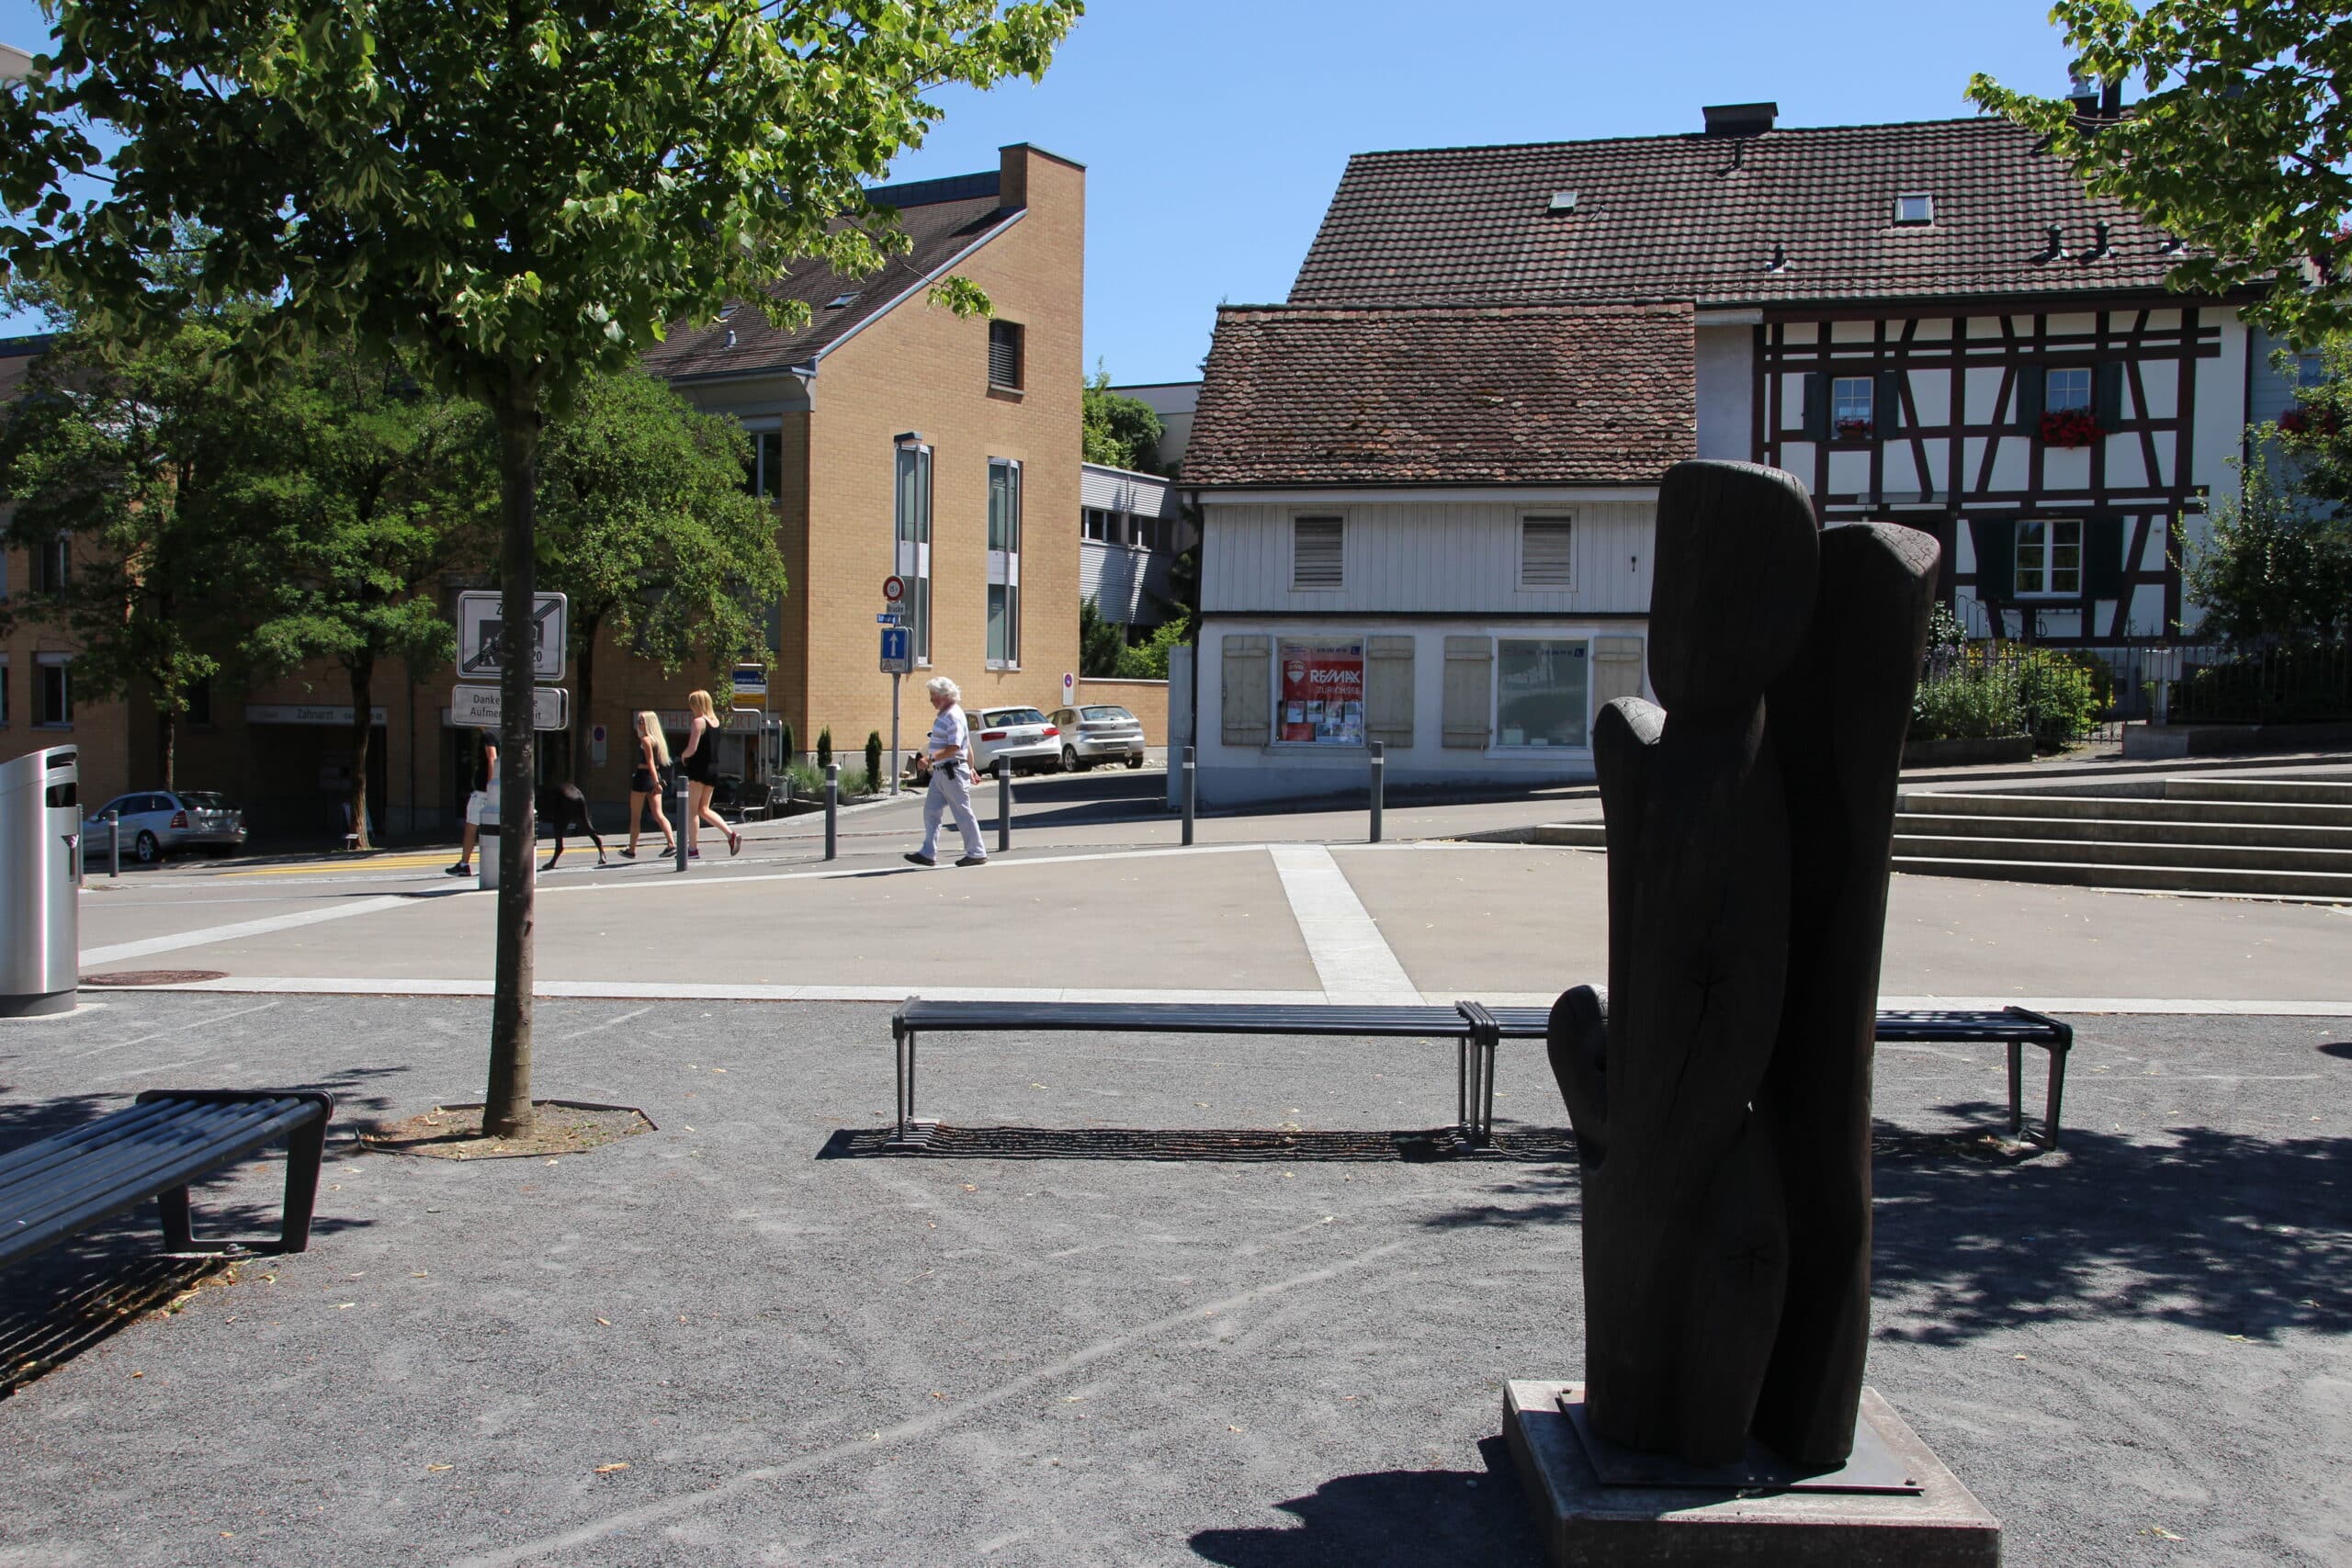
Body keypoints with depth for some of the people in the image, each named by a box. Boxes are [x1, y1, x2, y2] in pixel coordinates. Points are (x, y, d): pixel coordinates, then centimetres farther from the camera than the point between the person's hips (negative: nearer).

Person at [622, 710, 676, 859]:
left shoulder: (645, 740, -11)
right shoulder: (657, 739, 14)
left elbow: (650, 762, -18)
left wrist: (656, 782, -24)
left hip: (643, 776, -8)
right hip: (655, 778, 8)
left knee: (635, 817, 3)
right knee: (658, 814, 1)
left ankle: (631, 850, 9)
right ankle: (671, 843, -14)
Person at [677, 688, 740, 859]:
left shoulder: (698, 722, -12)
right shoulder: (716, 722, 12)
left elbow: (692, 749, -18)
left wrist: (683, 756, 1)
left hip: (699, 768, -7)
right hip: (713, 769, 8)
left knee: (692, 810, 2)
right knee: (704, 809, 15)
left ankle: (693, 849, 3)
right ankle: (731, 834, -2)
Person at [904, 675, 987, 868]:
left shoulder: (953, 716, -16)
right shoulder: (945, 715, 16)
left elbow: (954, 747, -25)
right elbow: (968, 745, 21)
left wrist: (931, 758, -32)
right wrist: (971, 768, 25)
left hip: (952, 772, -10)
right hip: (941, 772, 10)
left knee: (963, 813, -3)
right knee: (931, 812, 7)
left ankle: (977, 854, 5)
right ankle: (928, 854, 9)